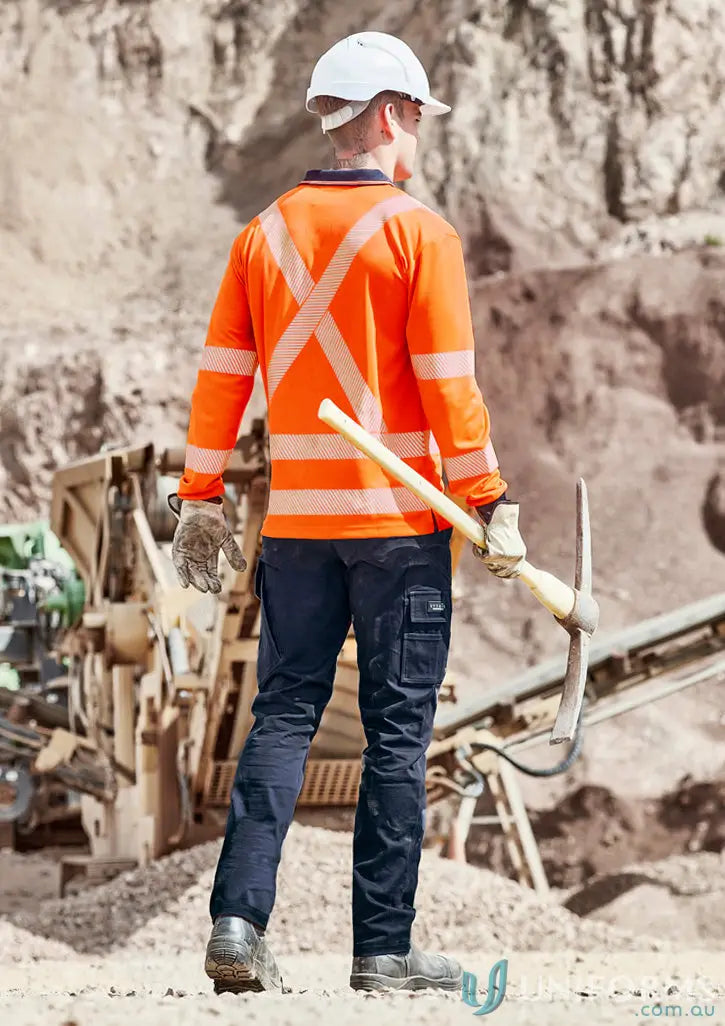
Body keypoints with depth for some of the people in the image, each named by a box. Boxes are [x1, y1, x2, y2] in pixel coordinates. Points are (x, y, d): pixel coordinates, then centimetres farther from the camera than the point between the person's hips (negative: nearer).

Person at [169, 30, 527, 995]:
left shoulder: (264, 234, 6)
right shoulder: (419, 233, -7)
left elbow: (222, 377, 7)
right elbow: (448, 386, -11)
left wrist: (200, 499, 14)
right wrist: (491, 505, -7)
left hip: (296, 519, 4)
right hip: (401, 518, -4)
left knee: (284, 715, 8)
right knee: (397, 731, 2)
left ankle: (238, 922, -4)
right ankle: (383, 949, 4)